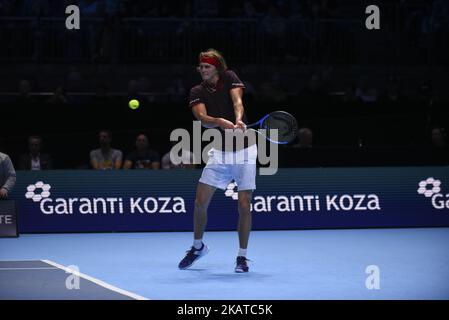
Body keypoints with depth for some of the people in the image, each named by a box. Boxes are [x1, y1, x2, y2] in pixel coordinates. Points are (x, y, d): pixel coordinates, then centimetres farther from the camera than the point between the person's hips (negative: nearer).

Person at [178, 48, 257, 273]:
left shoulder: (230, 78, -6)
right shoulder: (197, 92, -2)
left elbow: (237, 101, -24)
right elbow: (202, 118, -20)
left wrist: (239, 121, -45)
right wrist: (221, 122, -41)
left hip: (244, 151, -3)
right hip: (219, 152, 3)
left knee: (244, 205, -6)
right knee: (200, 201, -1)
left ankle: (242, 256, 7)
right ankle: (198, 246, 22)